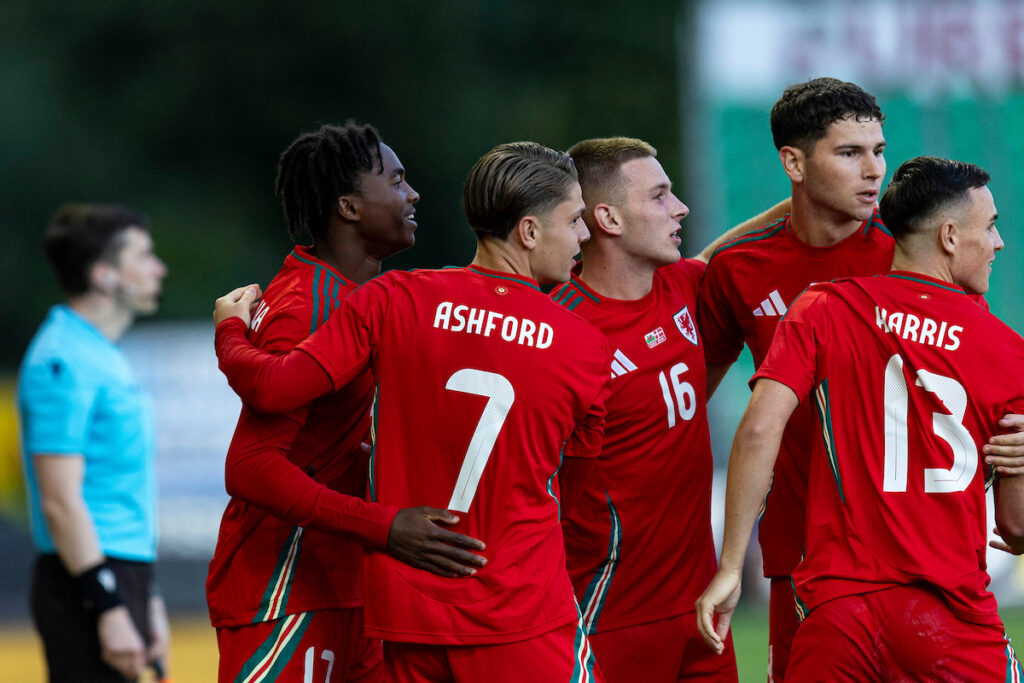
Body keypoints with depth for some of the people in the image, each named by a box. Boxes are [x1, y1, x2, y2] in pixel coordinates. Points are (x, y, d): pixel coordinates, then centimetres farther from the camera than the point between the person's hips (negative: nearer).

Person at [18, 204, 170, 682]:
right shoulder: (64, 363, -14)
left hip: (120, 579, 10)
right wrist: (110, 610, -21)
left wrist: (147, 600, 23)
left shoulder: (105, 356, 18)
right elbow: (60, 502, -19)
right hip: (87, 587, -10)